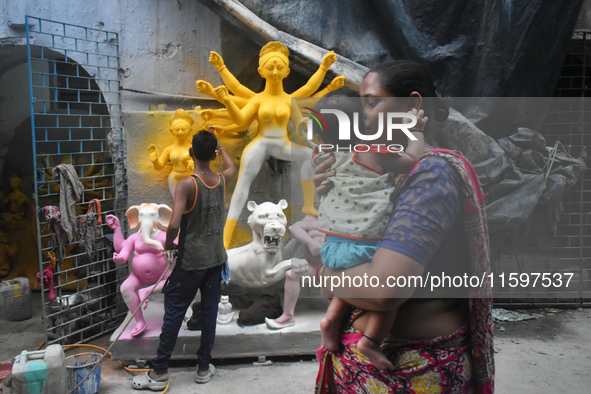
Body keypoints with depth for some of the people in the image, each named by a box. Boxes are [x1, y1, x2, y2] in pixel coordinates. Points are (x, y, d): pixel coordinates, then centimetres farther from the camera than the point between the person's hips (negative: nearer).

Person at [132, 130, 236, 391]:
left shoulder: (186, 185, -17)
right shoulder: (221, 181, 0)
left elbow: (174, 225, -27)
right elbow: (232, 168, 26)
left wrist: (168, 243, -6)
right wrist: (220, 147, 38)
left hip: (191, 262, -5)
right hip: (216, 259, 5)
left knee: (173, 313, 4)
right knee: (210, 311, 12)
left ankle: (159, 373, 13)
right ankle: (204, 367, 24)